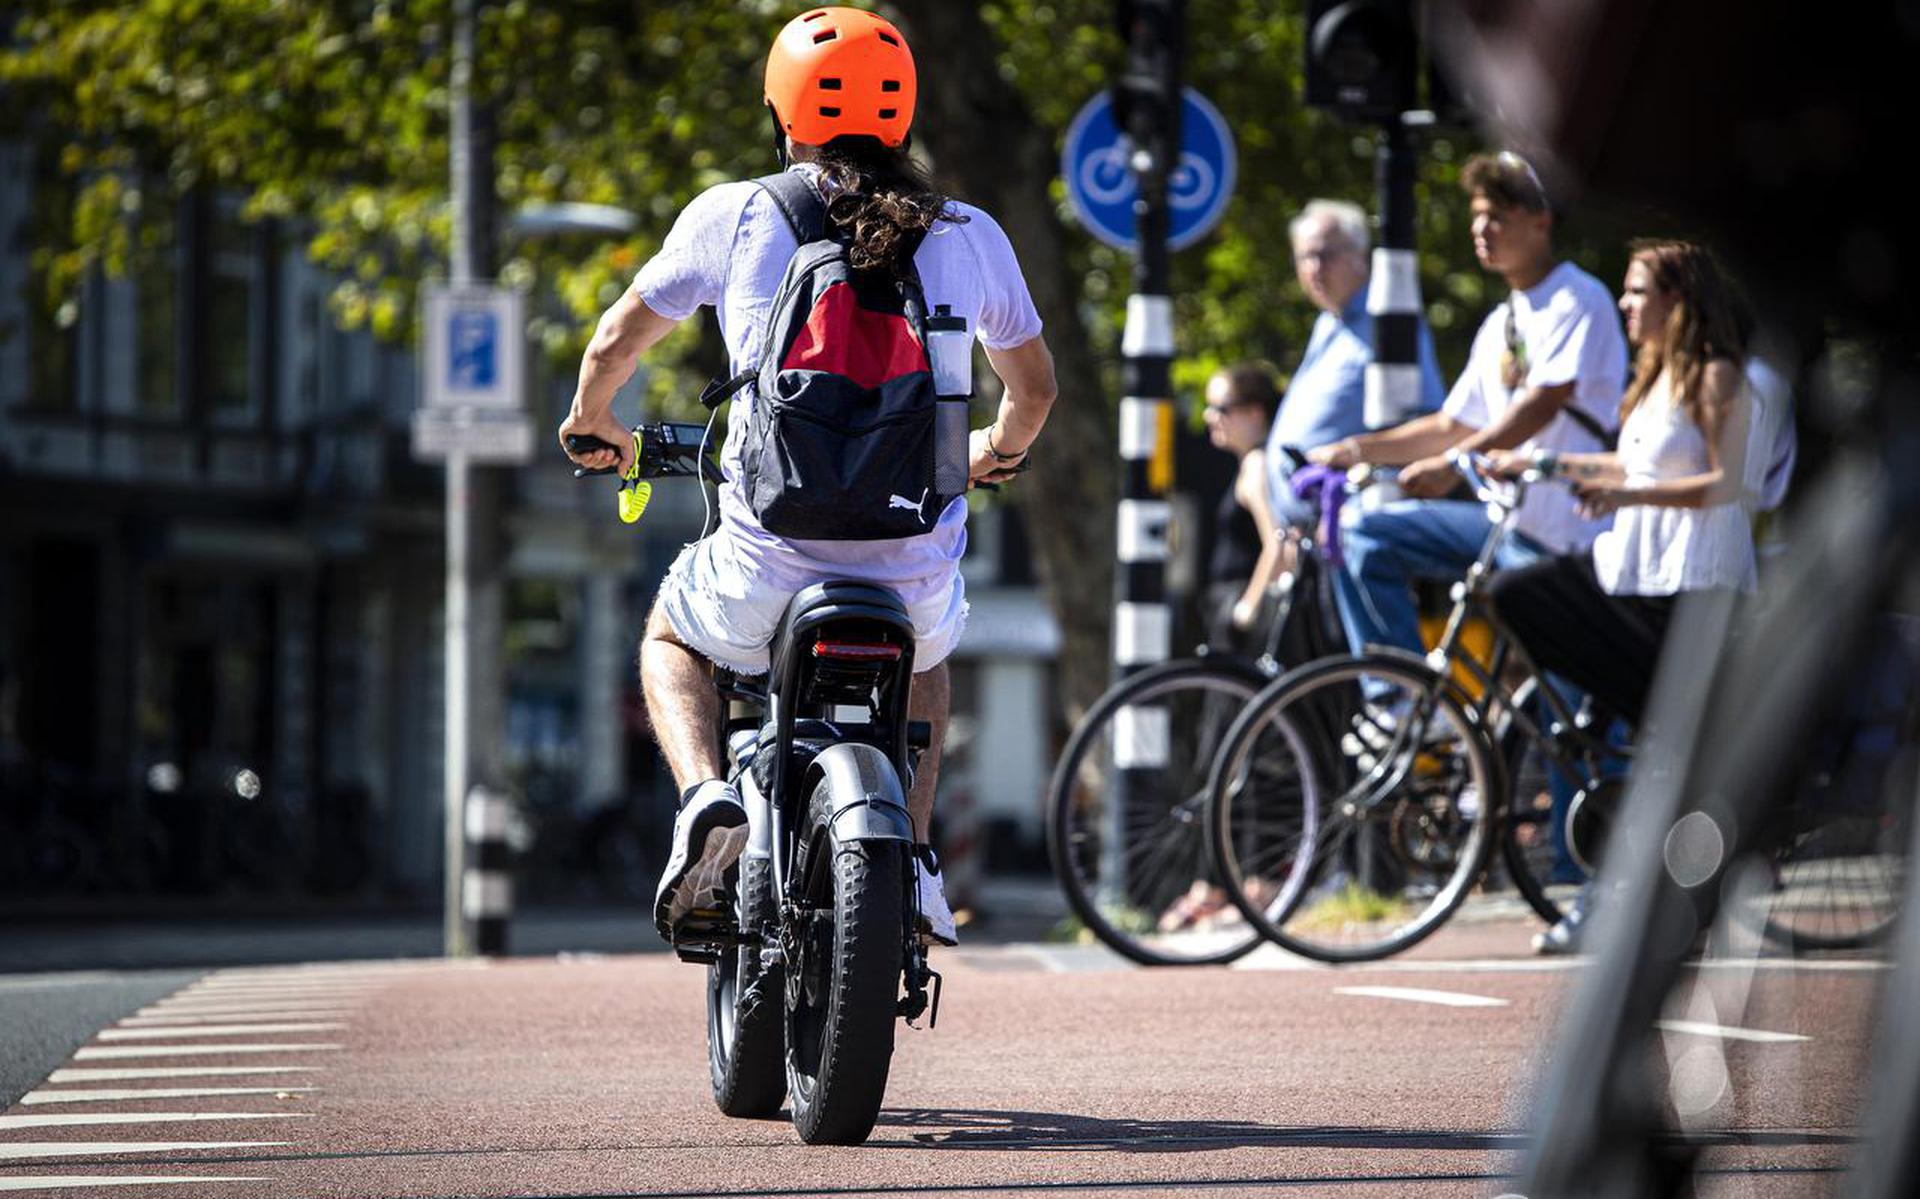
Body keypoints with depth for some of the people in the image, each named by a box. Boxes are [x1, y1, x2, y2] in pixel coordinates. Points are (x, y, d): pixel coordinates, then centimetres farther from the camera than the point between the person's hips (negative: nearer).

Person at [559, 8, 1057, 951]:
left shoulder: (735, 216, 0)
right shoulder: (967, 235, 6)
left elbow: (617, 342, 11)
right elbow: (1034, 386, 21)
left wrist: (593, 423, 33)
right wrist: (999, 450, 44)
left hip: (770, 568, -2)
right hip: (917, 569, 2)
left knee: (671, 639, 31)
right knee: (925, 659, 38)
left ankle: (706, 796, 3)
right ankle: (913, 853, 20)